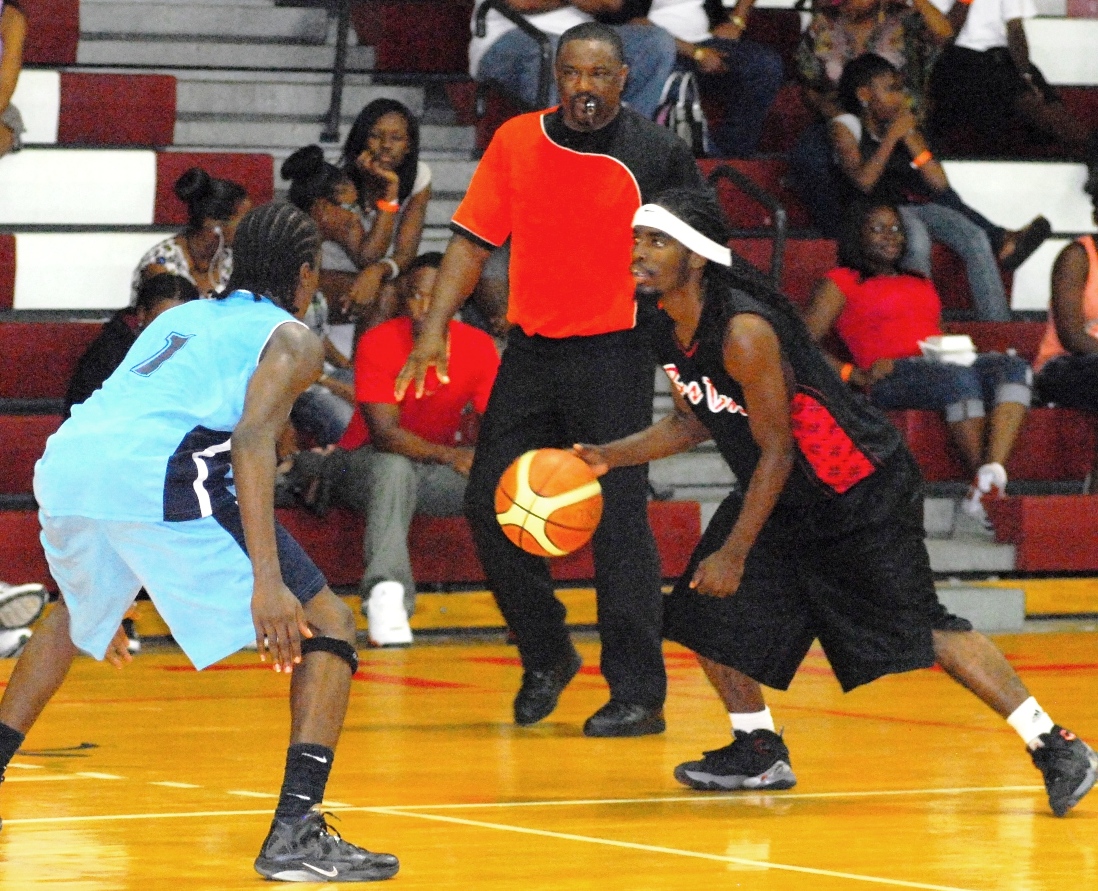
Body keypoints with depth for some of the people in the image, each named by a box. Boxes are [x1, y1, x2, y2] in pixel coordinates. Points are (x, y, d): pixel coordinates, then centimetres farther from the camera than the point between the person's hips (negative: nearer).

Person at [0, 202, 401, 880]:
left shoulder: (181, 317, 35)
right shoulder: (291, 338, 14)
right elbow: (250, 440, -6)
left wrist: (107, 597, 48)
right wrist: (265, 578, -16)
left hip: (63, 462, 7)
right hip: (159, 472, -7)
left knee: (76, 616, 38)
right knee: (328, 624, 4)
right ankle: (295, 834, -10)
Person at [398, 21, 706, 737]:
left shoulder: (657, 154, -5)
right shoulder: (517, 142, 5)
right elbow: (475, 237, 7)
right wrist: (436, 326, -3)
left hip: (613, 353, -5)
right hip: (530, 349, 5)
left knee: (618, 520, -8)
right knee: (490, 505, 4)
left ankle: (638, 695, -2)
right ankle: (547, 657, 23)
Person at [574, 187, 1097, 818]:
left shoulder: (743, 331, -27)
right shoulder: (670, 332, 0)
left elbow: (776, 449, -23)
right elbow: (694, 422, 17)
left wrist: (736, 552, -20)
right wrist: (610, 456, 6)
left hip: (862, 490, -9)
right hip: (785, 496, 9)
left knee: (920, 627, -14)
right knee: (703, 609, 4)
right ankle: (759, 755, 20)